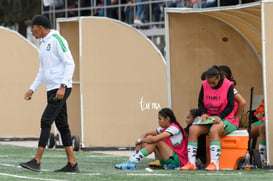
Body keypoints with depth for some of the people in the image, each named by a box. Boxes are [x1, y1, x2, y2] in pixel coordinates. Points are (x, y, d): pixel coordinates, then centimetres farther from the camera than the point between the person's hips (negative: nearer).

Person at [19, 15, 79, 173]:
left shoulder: (56, 40, -9)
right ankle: (72, 164, 7)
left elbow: (70, 64, -15)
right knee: (61, 124, 6)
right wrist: (32, 89, 18)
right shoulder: (43, 44, 19)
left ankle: (37, 161, -15)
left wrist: (62, 86, -22)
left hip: (61, 89, -9)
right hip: (52, 89, 9)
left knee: (46, 121, -13)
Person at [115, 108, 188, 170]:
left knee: (155, 141, -24)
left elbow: (154, 139, -28)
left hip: (179, 160, -9)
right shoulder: (164, 128, 11)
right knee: (149, 138, 0)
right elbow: (147, 134, 12)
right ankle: (131, 160, -11)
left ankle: (133, 163, -27)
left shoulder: (174, 128, -18)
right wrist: (139, 143, -8)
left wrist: (139, 140, -14)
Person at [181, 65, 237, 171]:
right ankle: (191, 163, -24)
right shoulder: (205, 85, 4)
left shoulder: (228, 86, -9)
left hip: (225, 119, -5)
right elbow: (200, 103, 11)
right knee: (193, 129, -20)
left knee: (214, 130, -36)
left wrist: (220, 117, -27)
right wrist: (203, 113, -11)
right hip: (208, 118, 5)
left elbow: (230, 107, -12)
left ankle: (214, 163, -40)